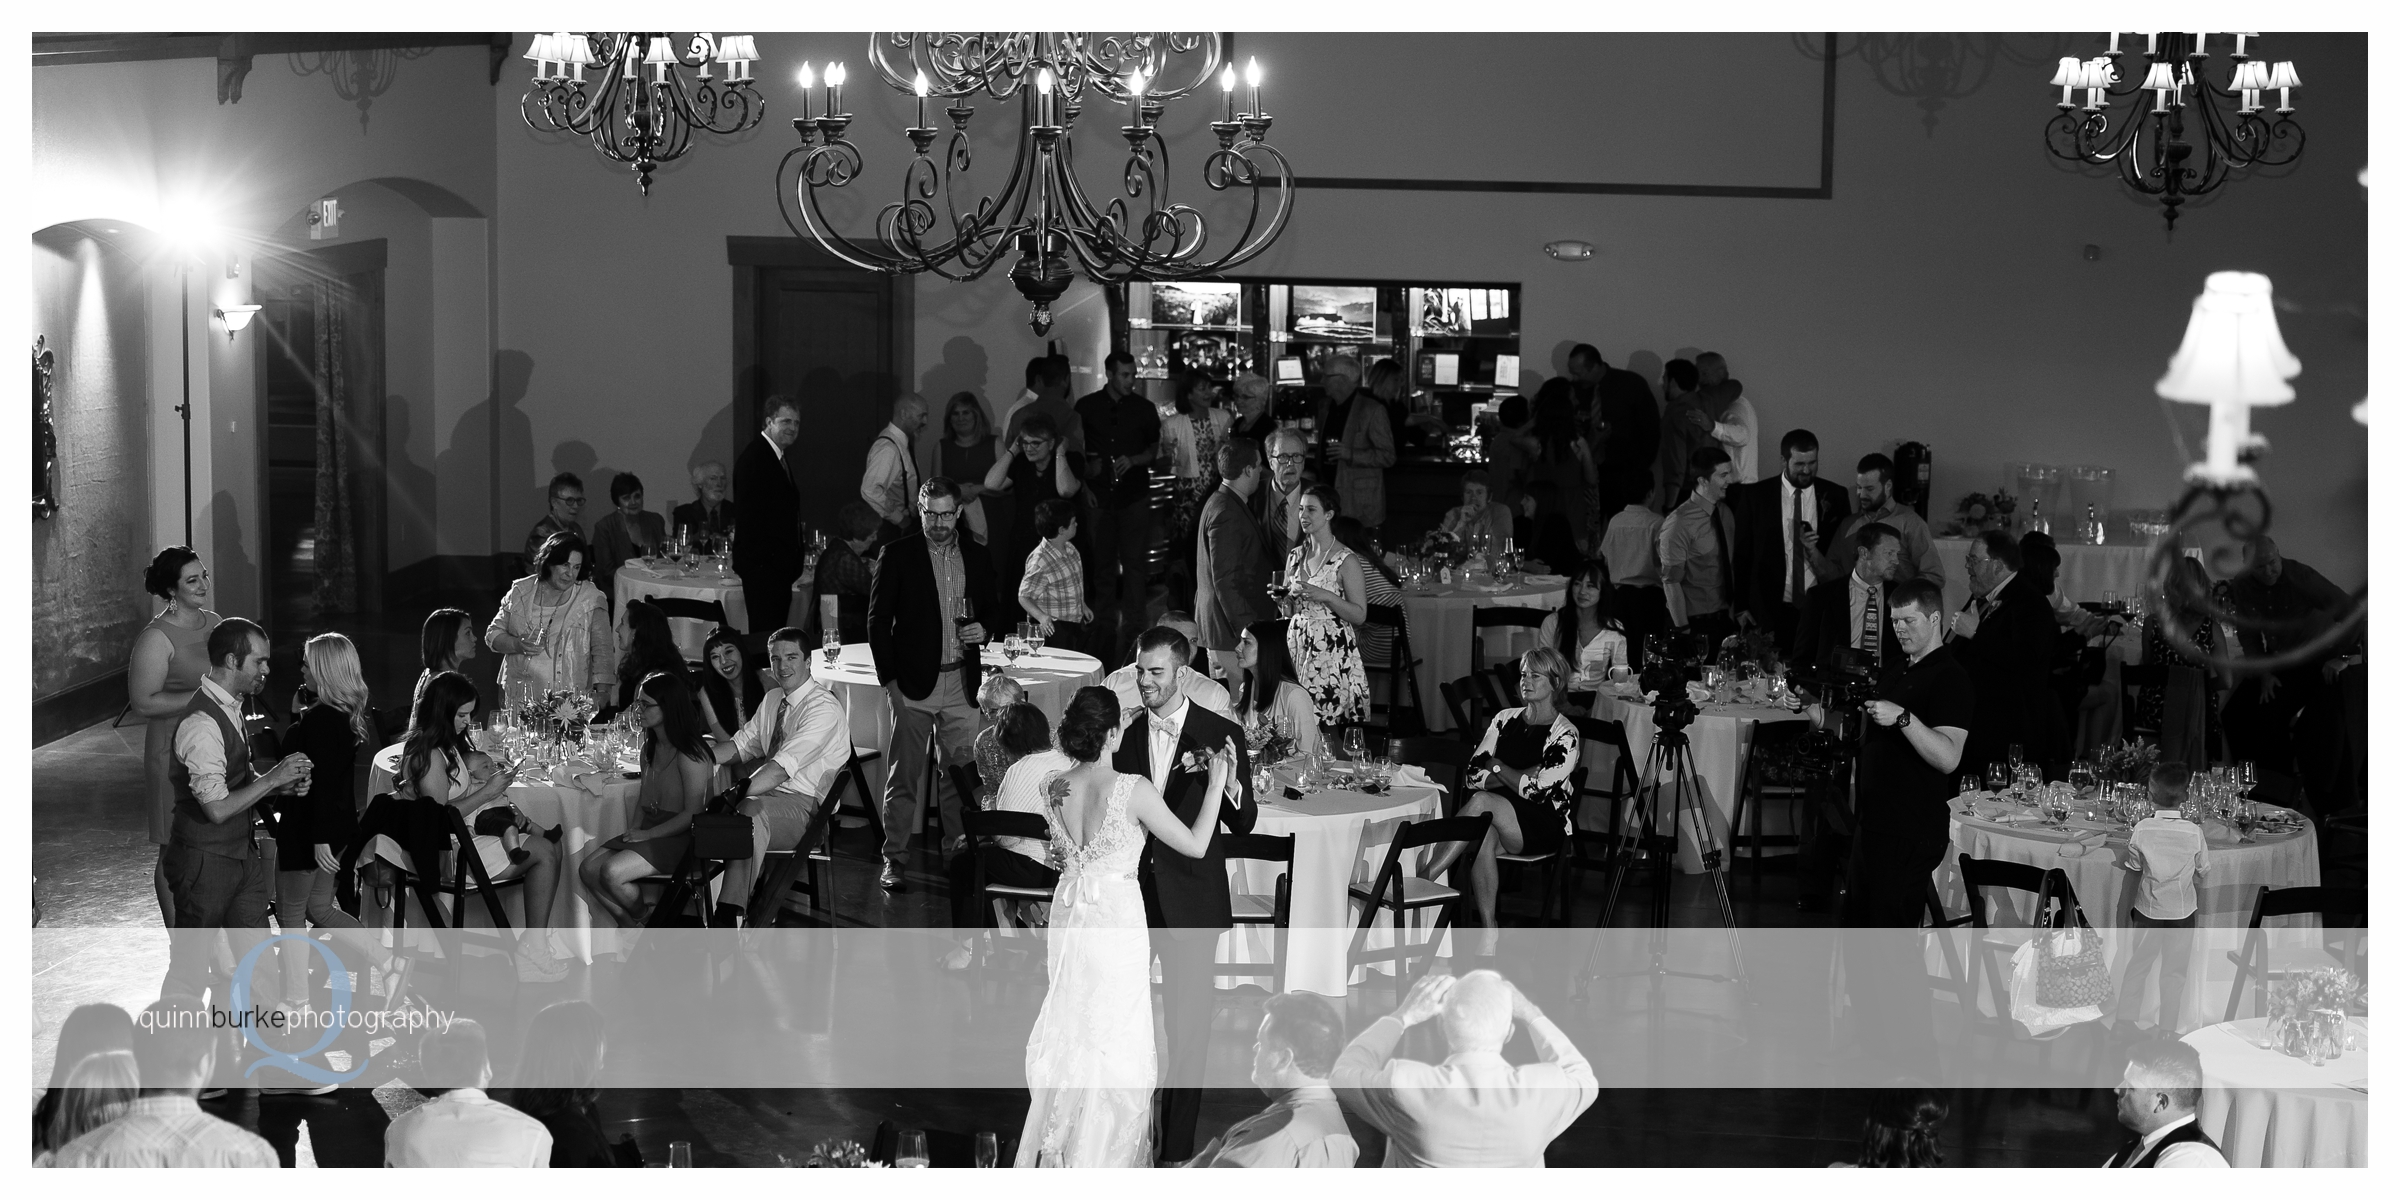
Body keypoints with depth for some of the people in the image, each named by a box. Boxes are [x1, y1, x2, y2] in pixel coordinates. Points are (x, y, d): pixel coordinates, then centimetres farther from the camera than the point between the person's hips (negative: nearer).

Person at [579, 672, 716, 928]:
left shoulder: (690, 755, -15)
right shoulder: (649, 750, 13)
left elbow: (693, 814, -17)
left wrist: (648, 834, -15)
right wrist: (634, 832, 0)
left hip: (680, 839, -9)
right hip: (648, 834, 9)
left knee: (611, 872, -25)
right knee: (588, 869, -7)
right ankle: (628, 927, 8)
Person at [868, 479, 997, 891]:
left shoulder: (976, 557, 10)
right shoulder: (898, 555, -1)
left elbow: (990, 609, 21)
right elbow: (878, 618, -1)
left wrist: (983, 630, -3)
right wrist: (889, 679, -7)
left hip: (961, 683, 3)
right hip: (913, 683, -3)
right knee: (903, 776, -2)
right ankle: (893, 860, 3)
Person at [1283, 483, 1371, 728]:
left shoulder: (1346, 561, -8)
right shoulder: (1295, 556, 10)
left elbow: (1359, 615, -9)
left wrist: (1327, 596, -20)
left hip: (1333, 653, -5)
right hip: (1298, 647, 5)